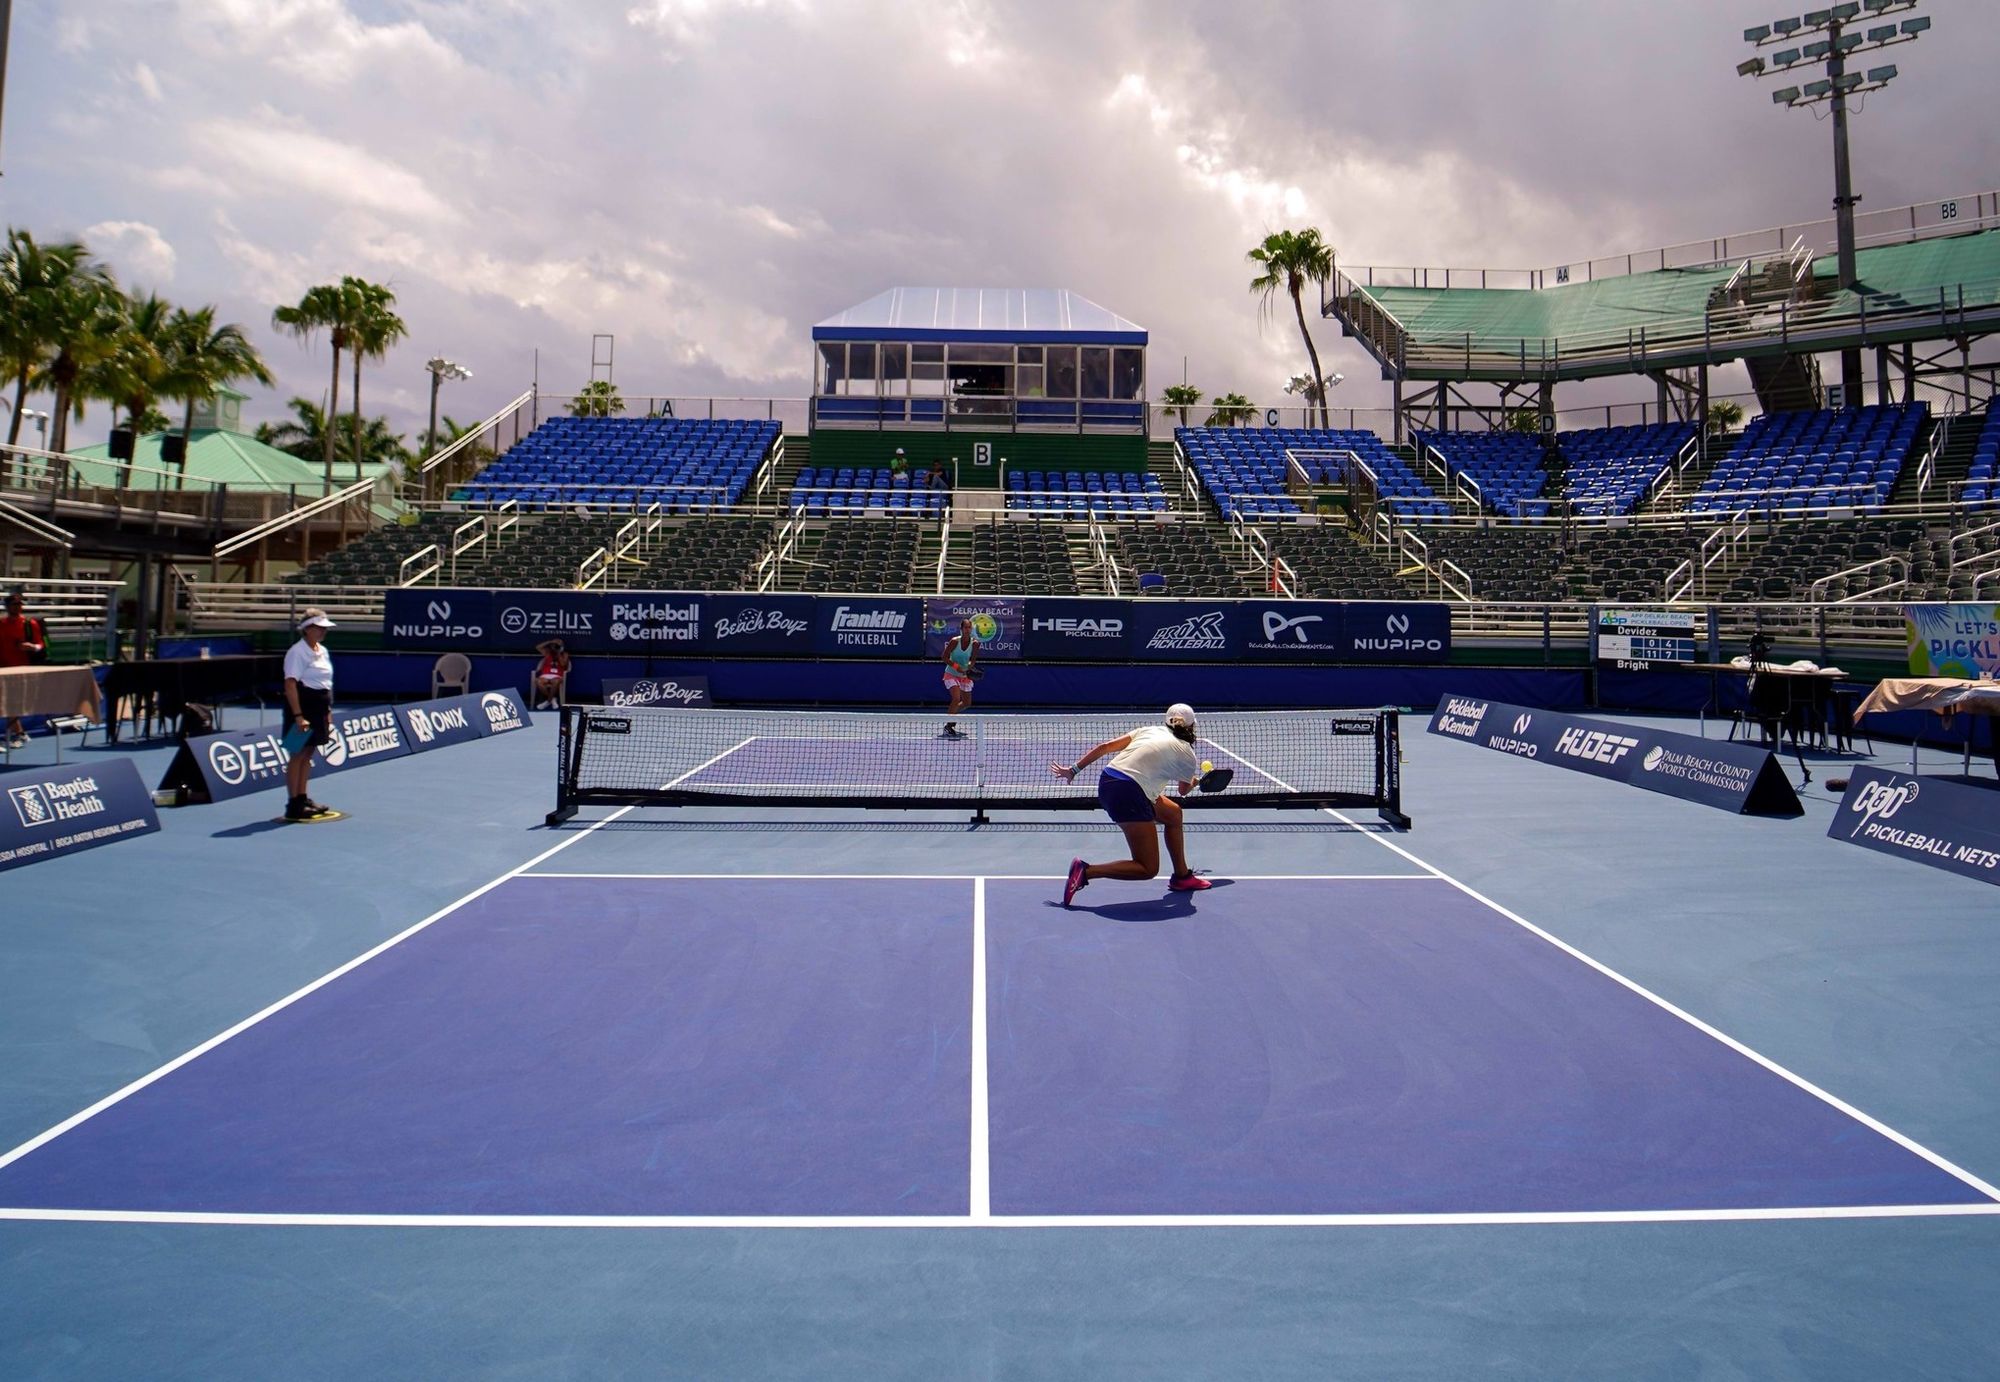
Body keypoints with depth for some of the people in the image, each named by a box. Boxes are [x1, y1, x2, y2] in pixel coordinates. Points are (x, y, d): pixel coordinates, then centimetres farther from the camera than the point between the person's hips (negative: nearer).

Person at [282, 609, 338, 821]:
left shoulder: (323, 651, 14)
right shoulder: (297, 652, -12)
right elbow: (290, 684, -19)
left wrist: (328, 712, 17)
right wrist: (298, 716, -25)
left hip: (319, 708, 9)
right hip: (303, 706, -8)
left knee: (307, 754, 14)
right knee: (298, 754, -4)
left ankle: (302, 799, 21)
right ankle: (294, 805, 0)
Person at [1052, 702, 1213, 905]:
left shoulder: (1150, 729, 20)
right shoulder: (1187, 754, 7)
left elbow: (1104, 746, 12)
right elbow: (1184, 790, 26)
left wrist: (1074, 769, 18)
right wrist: (1194, 782, 49)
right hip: (1129, 792, -8)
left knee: (1173, 813, 27)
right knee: (1148, 869, 1)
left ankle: (1182, 876, 36)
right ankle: (1085, 871, -10)